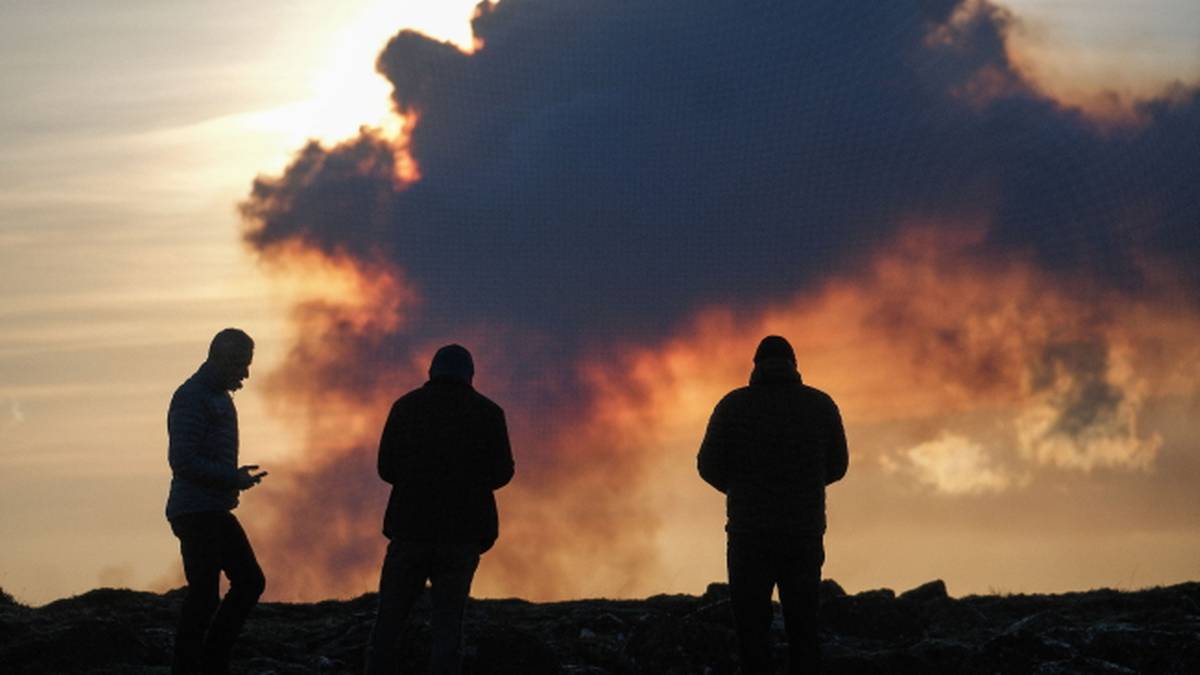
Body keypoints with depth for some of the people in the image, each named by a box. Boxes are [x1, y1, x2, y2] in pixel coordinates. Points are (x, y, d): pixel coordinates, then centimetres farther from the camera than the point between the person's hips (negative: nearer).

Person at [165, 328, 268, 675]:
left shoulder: (218, 396, 18)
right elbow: (183, 461, -21)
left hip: (215, 513, 10)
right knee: (203, 597, -8)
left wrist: (236, 474, 11)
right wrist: (234, 478, -18)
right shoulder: (191, 397, -14)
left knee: (250, 582, 11)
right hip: (197, 514, -10)